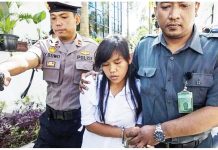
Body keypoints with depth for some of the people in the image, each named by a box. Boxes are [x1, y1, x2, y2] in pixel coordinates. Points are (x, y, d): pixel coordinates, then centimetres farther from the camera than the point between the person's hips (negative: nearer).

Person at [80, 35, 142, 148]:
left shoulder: (139, 88, -15)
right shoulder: (90, 84, -16)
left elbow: (139, 125, -10)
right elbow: (88, 123, -13)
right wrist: (124, 132, -20)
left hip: (126, 145, 0)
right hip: (94, 145, 0)